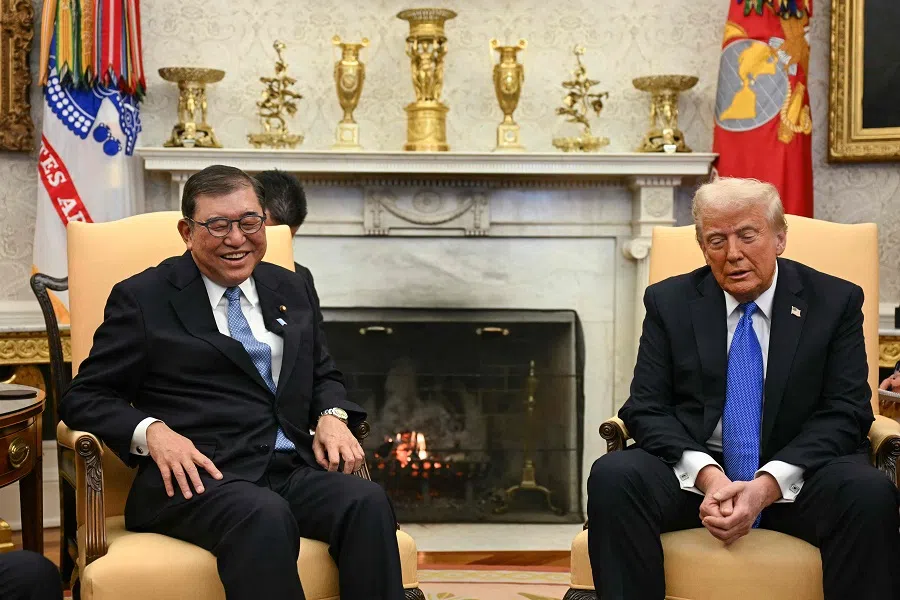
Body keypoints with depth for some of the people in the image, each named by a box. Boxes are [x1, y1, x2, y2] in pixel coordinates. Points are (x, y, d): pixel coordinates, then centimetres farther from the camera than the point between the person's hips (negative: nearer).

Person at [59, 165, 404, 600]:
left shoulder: (292, 290, 21)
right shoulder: (143, 298, 7)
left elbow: (323, 374, 30)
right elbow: (83, 398, 6)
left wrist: (332, 415, 5)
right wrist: (151, 432, -14)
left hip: (296, 467, 5)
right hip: (201, 475, -4)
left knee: (368, 502, -28)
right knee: (265, 516, -38)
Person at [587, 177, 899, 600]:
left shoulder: (836, 301, 3)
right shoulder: (668, 302, 6)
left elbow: (844, 414, -4)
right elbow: (646, 407, 0)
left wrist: (768, 484, -20)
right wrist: (707, 475, -20)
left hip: (797, 475, 0)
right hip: (694, 468, 1)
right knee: (613, 476, -29)